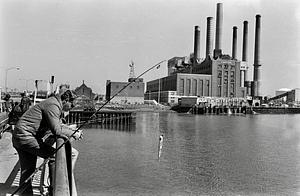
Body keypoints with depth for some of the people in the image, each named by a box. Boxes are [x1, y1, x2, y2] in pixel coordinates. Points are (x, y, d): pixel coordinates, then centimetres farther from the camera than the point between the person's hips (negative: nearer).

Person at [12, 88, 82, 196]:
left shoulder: (53, 103, 17)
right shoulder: (53, 105, -16)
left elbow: (57, 125, 24)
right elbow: (56, 130, -24)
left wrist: (73, 131, 14)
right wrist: (73, 134, -11)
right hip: (25, 137, -11)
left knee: (27, 171, 14)